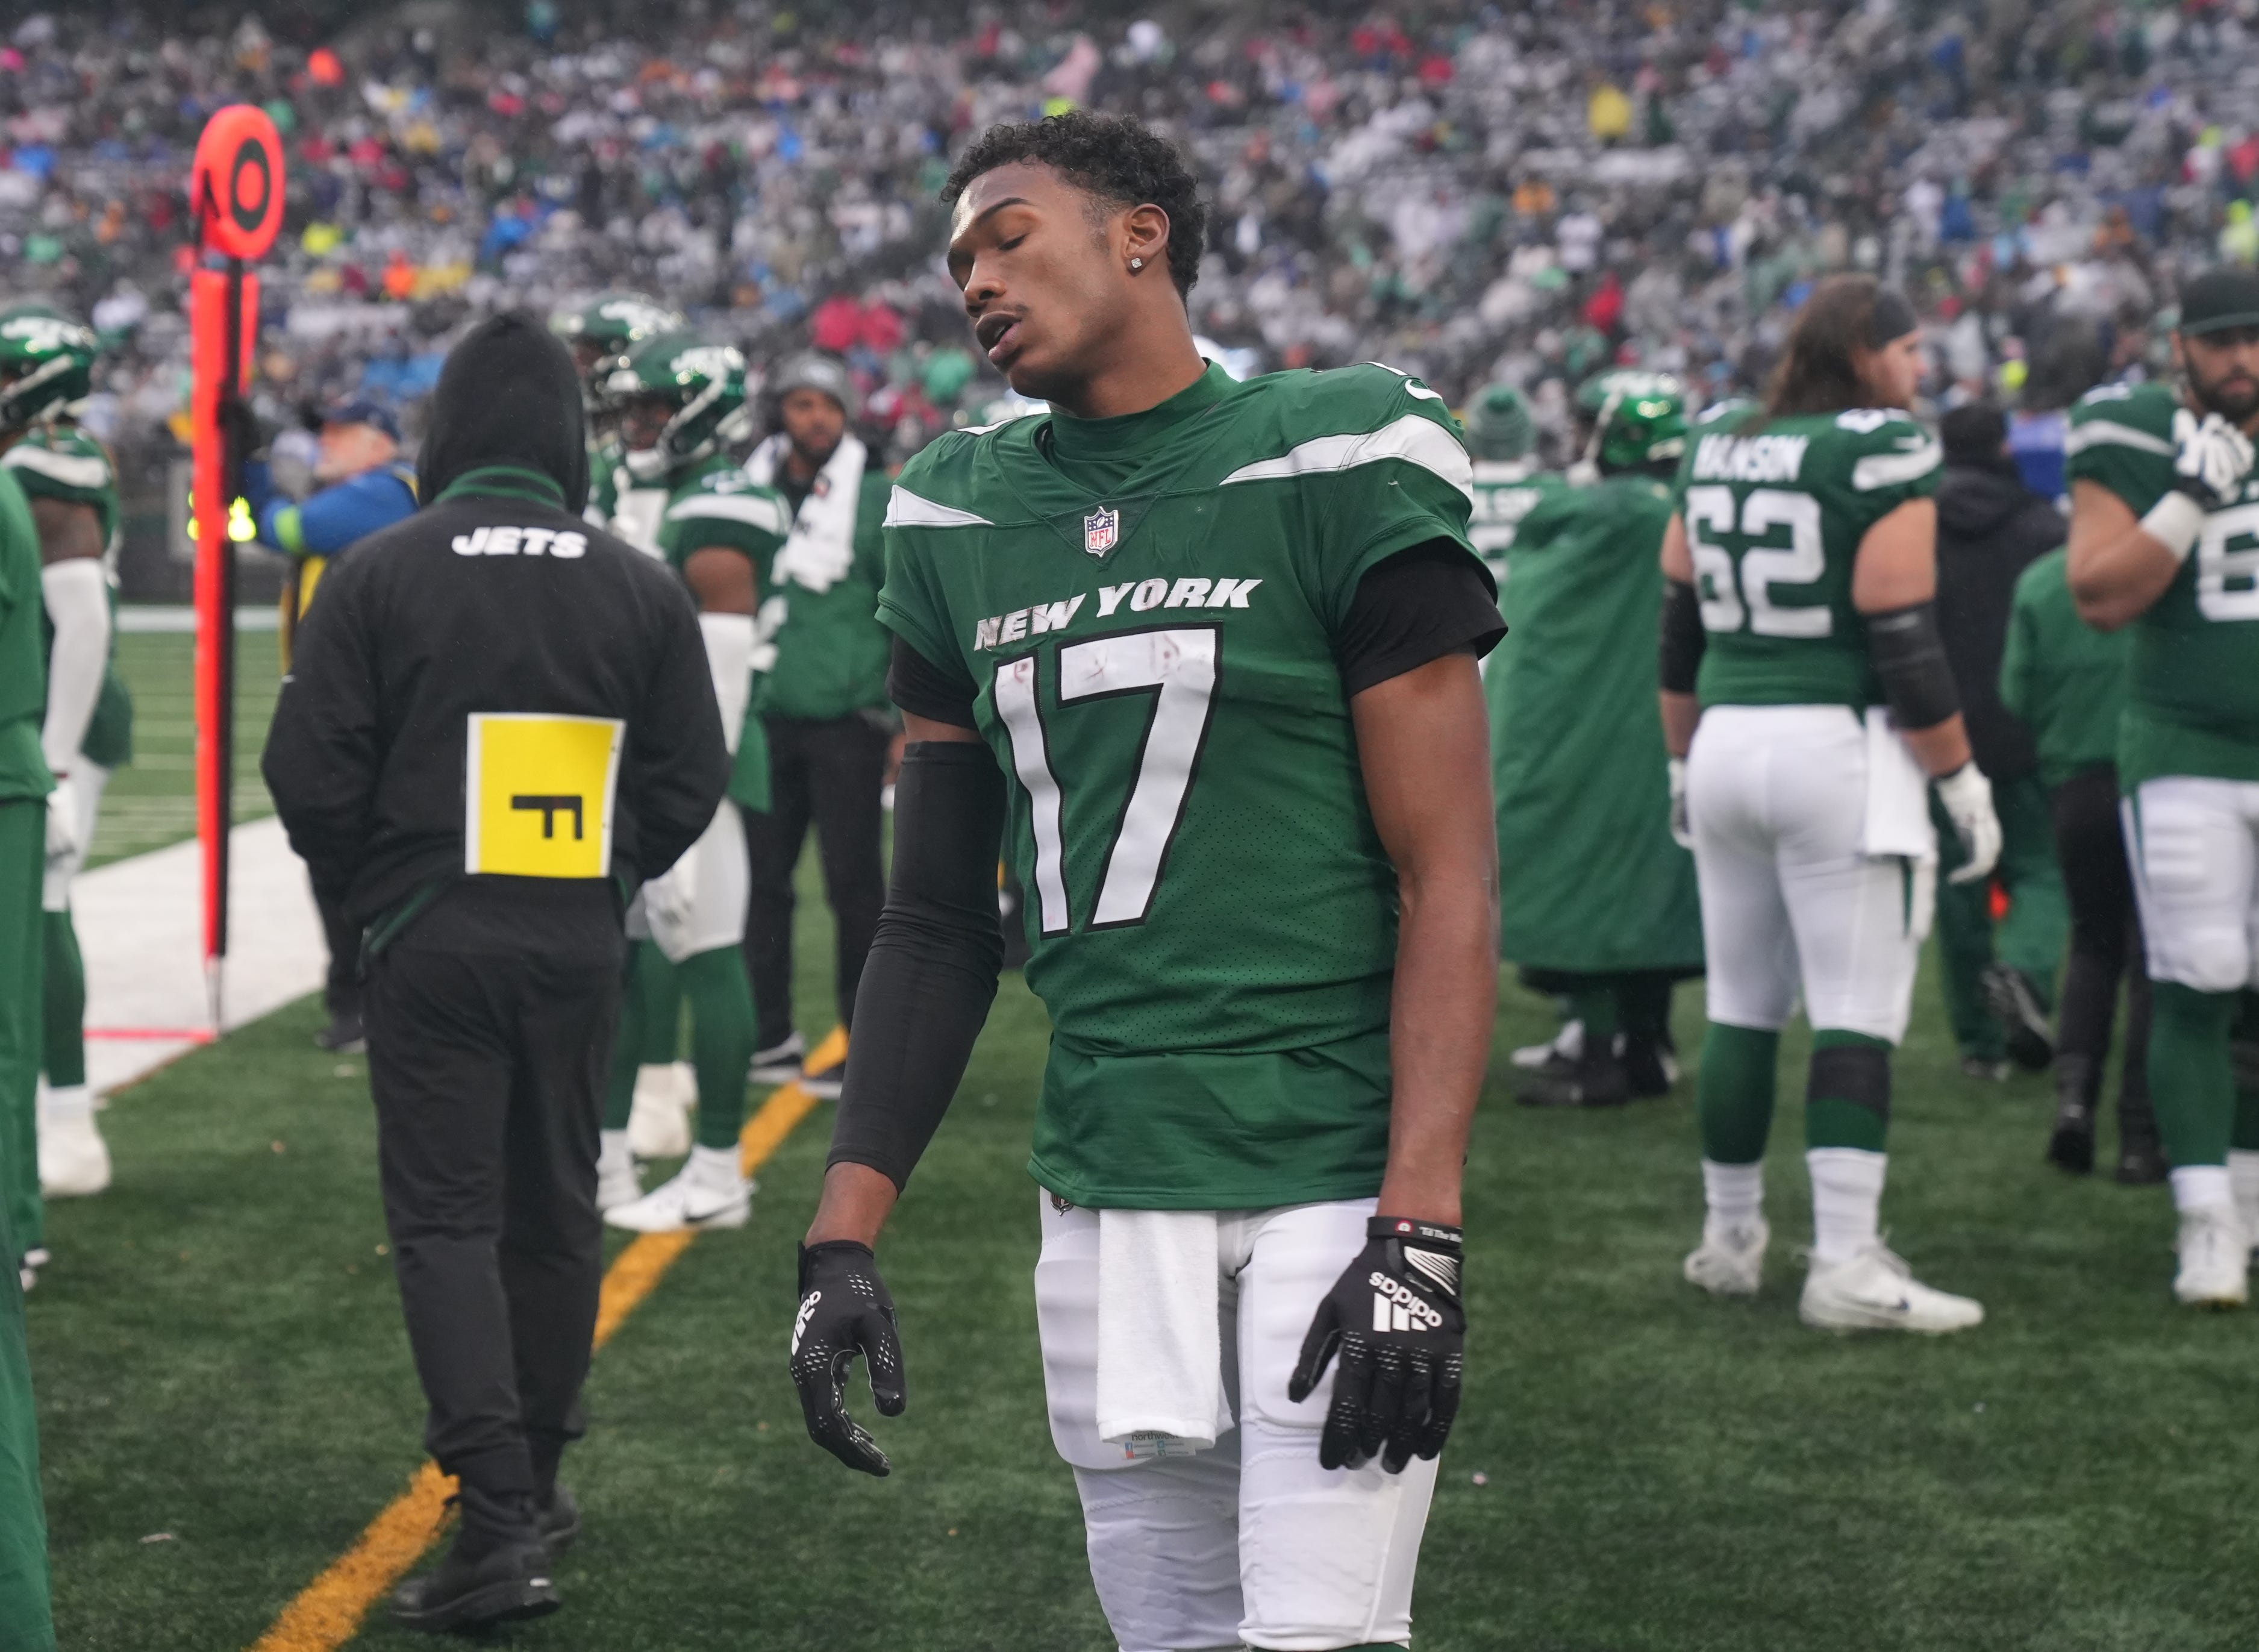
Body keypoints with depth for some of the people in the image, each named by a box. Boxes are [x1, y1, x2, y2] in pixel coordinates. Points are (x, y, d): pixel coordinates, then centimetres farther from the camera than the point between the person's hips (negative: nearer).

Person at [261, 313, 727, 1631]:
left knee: (447, 1214, -1)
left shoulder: (382, 575, -7)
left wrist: (370, 879, 11)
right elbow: (691, 780, 4)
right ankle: (535, 1483, 28)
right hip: (580, 943, 3)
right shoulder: (638, 587, 1)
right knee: (556, 1209, 16)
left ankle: (499, 1520, -13)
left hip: (433, 940, -3)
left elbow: (312, 771, -8)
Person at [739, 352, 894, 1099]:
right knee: (760, 878, 9)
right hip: (767, 715, 4)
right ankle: (769, 1037, 19)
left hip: (846, 718, -4)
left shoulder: (876, 497, -3)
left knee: (854, 883, -2)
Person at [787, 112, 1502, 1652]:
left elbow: (1447, 888, -8)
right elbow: (939, 922, 16)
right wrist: (847, 1232, 8)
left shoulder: (1336, 471, -5)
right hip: (1106, 1200, 5)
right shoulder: (963, 522, 12)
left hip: (1332, 1177, -5)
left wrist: (1418, 1235, -17)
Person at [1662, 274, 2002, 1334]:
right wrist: (1962, 780, -6)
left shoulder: (1717, 455, 11)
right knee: (1857, 1017, -4)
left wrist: (1684, 761, 26)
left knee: (1742, 1010, 15)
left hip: (1728, 741, 7)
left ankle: (1731, 1238, 22)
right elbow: (1905, 650, -13)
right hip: (1839, 749, -7)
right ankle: (1846, 1265, -8)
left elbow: (1679, 637, 16)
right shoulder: (1885, 459, -10)